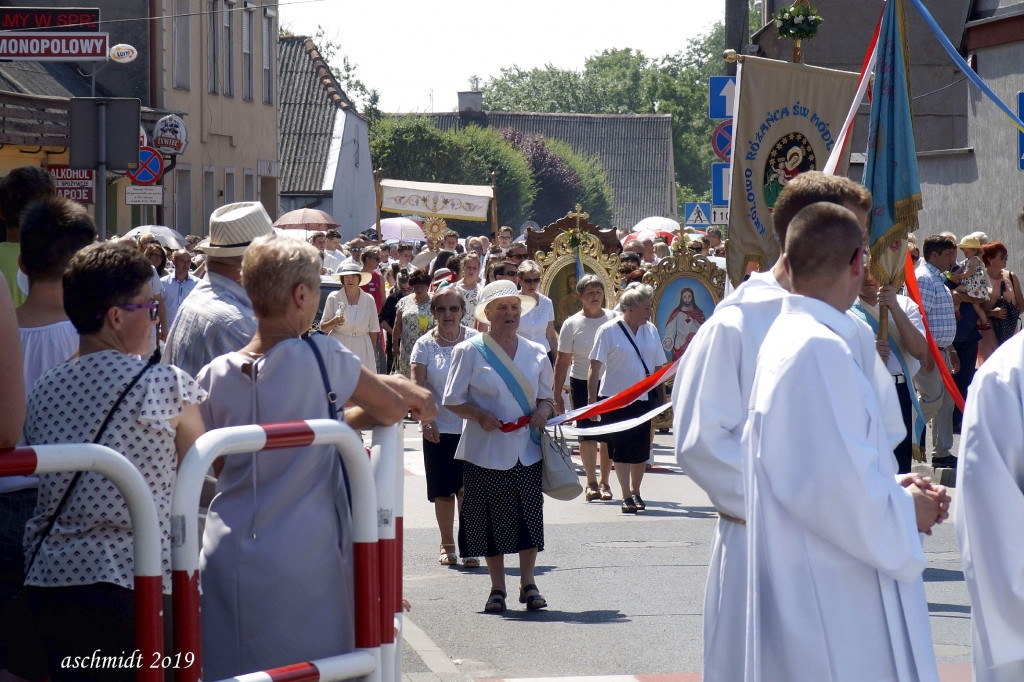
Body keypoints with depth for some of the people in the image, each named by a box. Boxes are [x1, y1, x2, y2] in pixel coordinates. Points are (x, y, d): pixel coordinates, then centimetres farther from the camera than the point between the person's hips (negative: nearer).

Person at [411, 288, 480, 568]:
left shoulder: (475, 341, 2)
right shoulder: (425, 345, 2)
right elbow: (417, 387, -1)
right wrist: (426, 421, -13)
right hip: (439, 429, 1)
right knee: (443, 491, 5)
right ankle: (447, 546, 17)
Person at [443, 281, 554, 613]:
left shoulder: (536, 353, 11)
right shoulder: (469, 351, 0)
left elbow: (546, 397, 17)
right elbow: (453, 399, 0)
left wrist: (542, 411, -5)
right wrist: (480, 415, -17)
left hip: (528, 448, 2)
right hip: (485, 449, -2)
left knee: (530, 514, -1)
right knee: (490, 519, 2)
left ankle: (528, 583, 12)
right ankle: (497, 588, 12)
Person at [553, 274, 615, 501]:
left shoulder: (613, 319, 2)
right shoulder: (572, 324, 1)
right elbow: (562, 361, 3)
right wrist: (557, 393, 0)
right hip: (581, 383, -1)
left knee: (609, 435, 2)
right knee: (587, 433, -4)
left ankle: (604, 483, 12)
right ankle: (591, 483, 0)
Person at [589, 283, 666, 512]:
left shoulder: (651, 330, 10)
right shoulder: (609, 330, -5)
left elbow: (658, 366, 16)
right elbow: (595, 367, -6)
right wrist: (592, 399, -10)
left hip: (644, 399, 4)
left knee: (641, 450, 7)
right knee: (621, 450, -5)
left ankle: (635, 492, 24)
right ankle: (627, 496, -2)